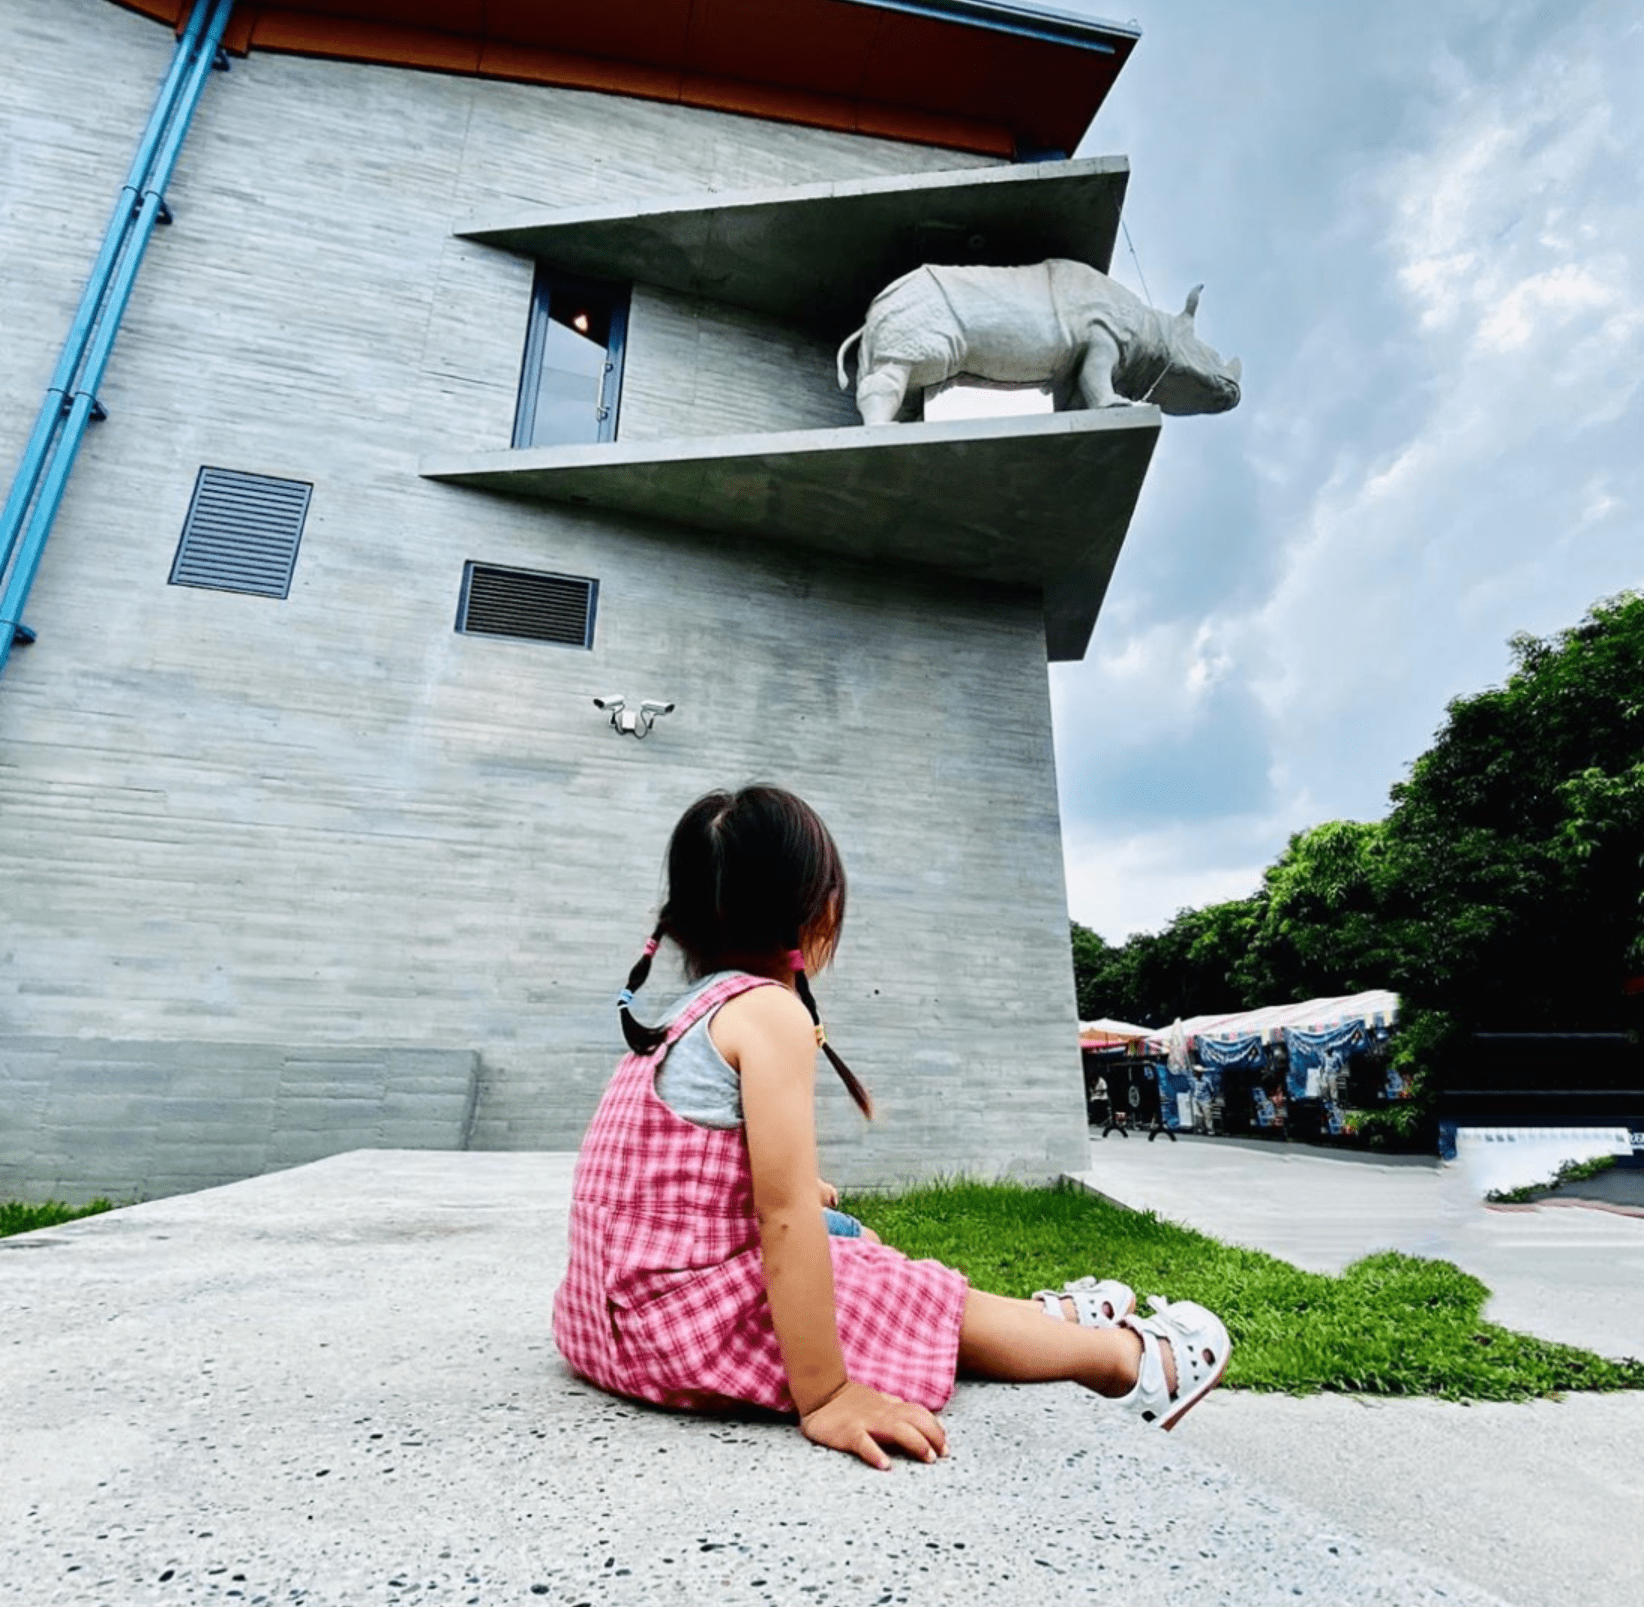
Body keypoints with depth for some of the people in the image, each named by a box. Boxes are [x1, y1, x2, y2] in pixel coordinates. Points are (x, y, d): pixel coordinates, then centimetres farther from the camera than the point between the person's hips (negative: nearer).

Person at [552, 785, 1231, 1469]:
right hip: (693, 1317, -9)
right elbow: (786, 1219, -23)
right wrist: (824, 1396, -18)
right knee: (941, 1310, 6)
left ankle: (1047, 1314, 42)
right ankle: (1132, 1358, 29)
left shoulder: (684, 1015, 10)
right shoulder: (771, 1009, -19)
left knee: (872, 1261, 23)